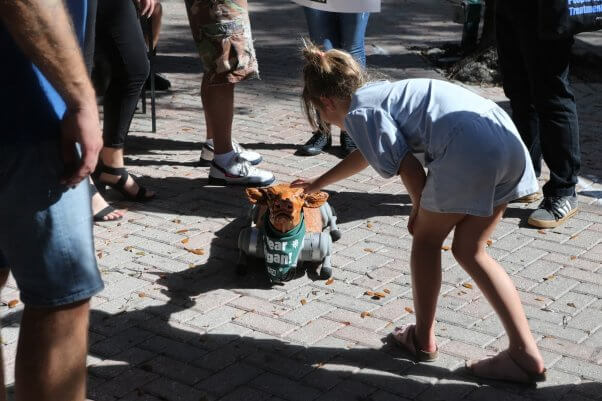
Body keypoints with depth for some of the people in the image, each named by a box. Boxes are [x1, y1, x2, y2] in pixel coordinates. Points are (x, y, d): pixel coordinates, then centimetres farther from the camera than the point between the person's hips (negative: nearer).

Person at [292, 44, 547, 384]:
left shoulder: (359, 112, 4)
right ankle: (526, 353, 14)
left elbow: (410, 169, 0)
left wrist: (420, 212, 19)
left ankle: (423, 339, 29)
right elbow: (367, 153, 50)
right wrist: (319, 183, 65)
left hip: (468, 151, -9)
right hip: (510, 141, 9)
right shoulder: (380, 92, 33)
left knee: (427, 238, 15)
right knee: (469, 250, 18)